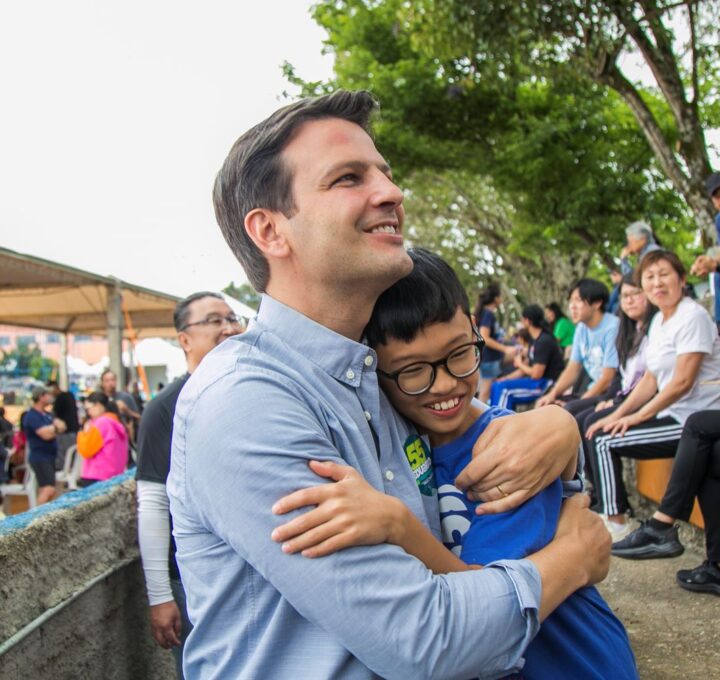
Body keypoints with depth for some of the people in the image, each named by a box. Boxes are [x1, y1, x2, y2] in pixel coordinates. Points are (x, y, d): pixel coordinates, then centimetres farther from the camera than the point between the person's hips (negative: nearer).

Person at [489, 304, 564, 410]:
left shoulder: (544, 341, -19)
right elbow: (527, 367, 17)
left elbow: (536, 374, -22)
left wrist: (519, 364, -3)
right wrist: (504, 379, 7)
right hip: (539, 382, 10)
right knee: (496, 386, 5)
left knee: (504, 389, -19)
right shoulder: (535, 340, 12)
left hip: (548, 384, -10)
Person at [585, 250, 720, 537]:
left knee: (604, 441, -14)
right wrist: (618, 414, 3)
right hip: (672, 414, 9)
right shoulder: (659, 320, 12)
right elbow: (651, 380, 13)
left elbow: (683, 382, -21)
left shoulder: (692, 317, -15)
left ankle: (616, 525, -3)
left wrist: (639, 416, -16)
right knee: (597, 430, 6)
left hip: (692, 421, -9)